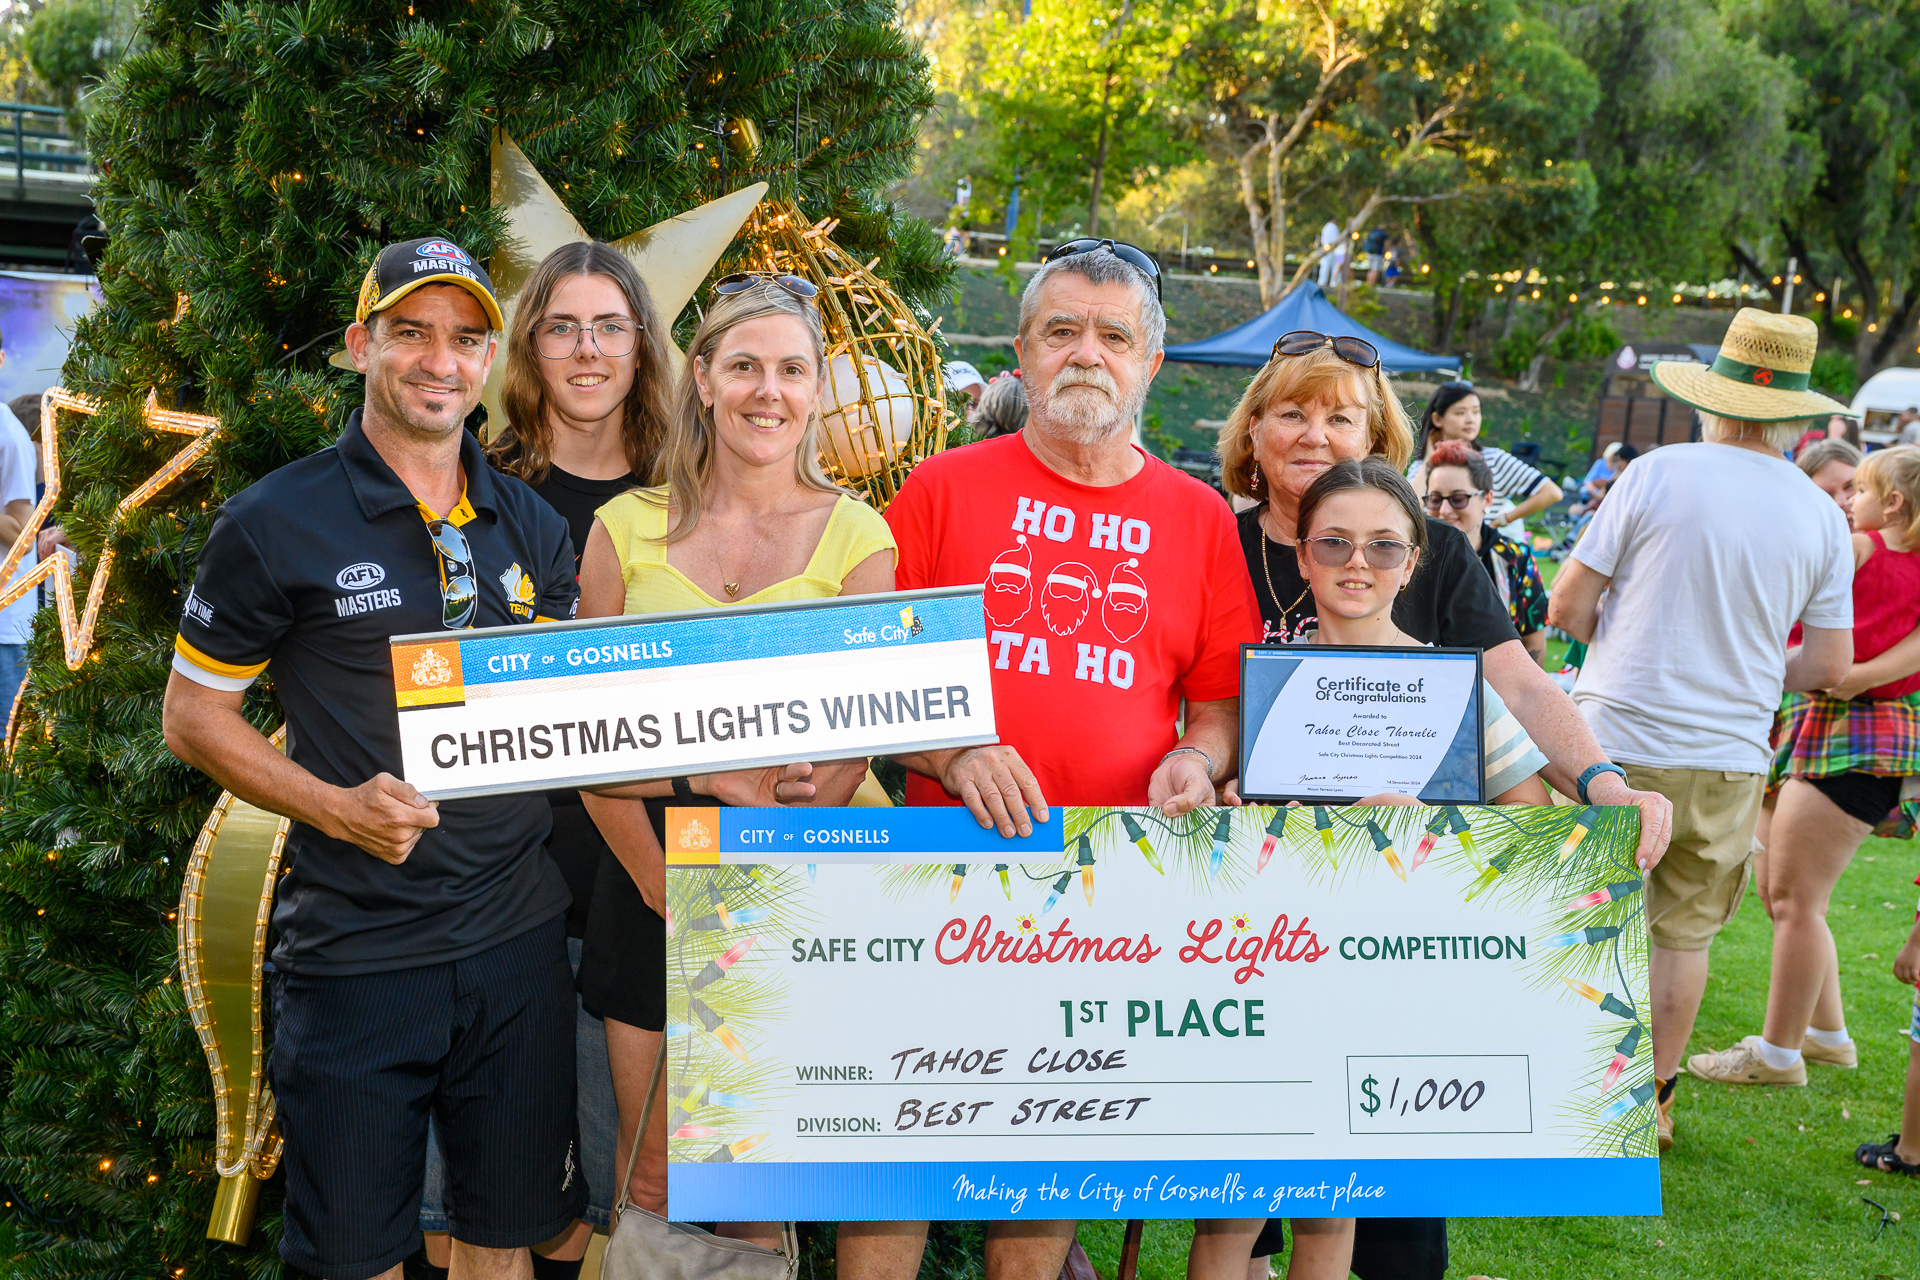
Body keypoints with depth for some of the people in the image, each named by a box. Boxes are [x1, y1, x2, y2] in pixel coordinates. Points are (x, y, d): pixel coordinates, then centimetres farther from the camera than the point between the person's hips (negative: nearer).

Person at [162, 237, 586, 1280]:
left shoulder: (532, 527, 7)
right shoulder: (276, 524, -6)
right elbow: (192, 718, -2)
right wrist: (336, 807, -16)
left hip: (518, 942, 4)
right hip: (356, 953, -4)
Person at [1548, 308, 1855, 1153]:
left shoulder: (1659, 474, -8)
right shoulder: (1821, 515, 2)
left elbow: (1566, 606, -5)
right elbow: (1829, 664, 3)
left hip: (1619, 743, -3)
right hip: (1729, 760, 3)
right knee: (1684, 933, 14)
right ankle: (1652, 1103, 23)